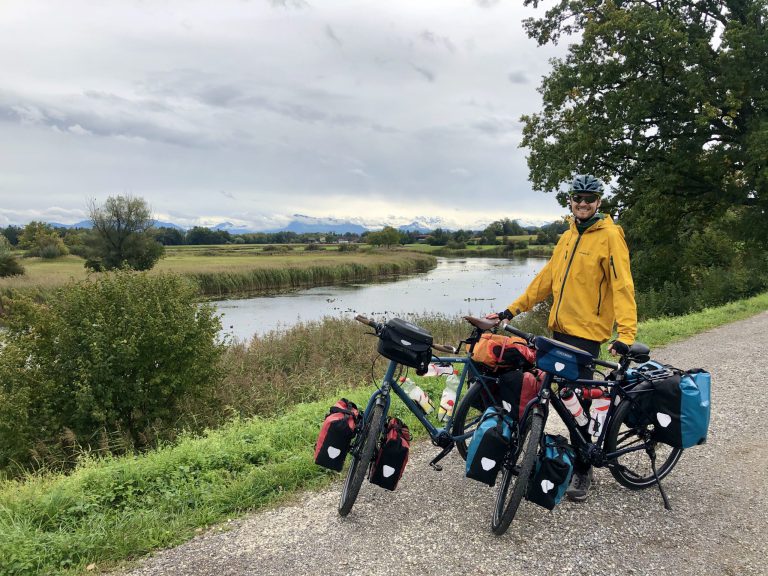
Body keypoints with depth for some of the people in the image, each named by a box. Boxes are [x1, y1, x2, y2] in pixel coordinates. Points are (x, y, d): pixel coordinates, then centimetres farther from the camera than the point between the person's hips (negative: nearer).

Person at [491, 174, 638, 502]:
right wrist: (510, 310, 12)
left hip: (587, 333, -7)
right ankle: (576, 461, 32)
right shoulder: (567, 237, 14)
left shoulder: (609, 236, -8)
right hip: (560, 329, 7)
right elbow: (546, 279, 16)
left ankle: (582, 472, 12)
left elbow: (622, 286, -16)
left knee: (578, 403, -3)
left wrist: (626, 333, -27)